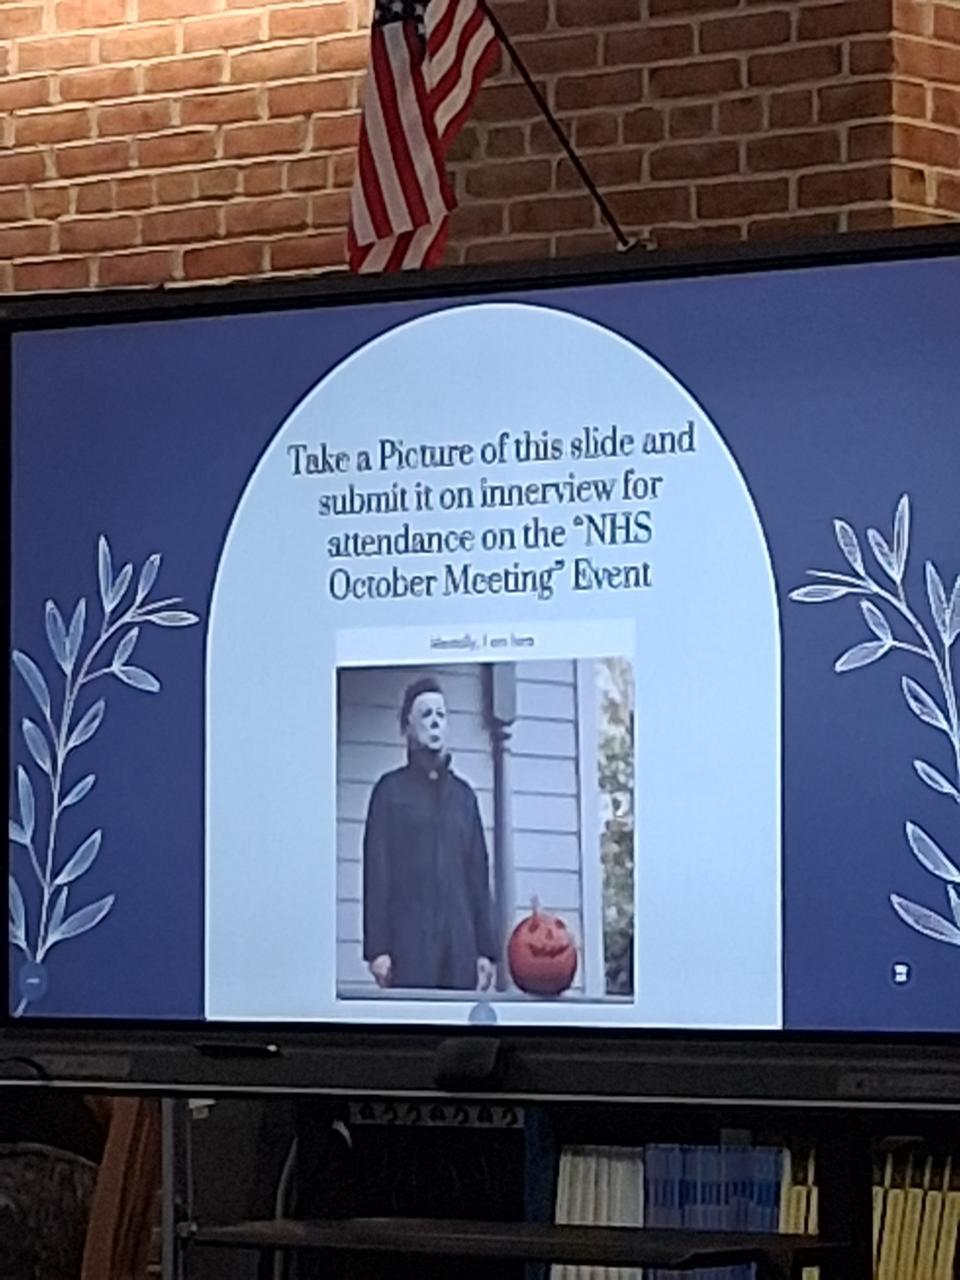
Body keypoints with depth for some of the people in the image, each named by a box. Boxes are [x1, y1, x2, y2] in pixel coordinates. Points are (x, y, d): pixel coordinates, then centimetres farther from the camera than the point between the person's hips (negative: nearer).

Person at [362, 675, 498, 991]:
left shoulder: (463, 794, 18)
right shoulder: (391, 790, 7)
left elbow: (478, 874, 16)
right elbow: (376, 871, 1)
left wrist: (486, 948, 8)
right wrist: (377, 948, -8)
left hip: (460, 943, 4)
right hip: (408, 940, -4)